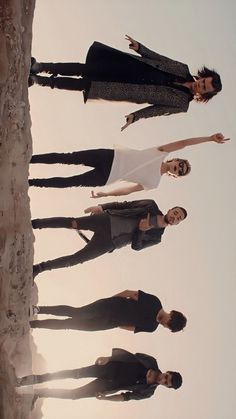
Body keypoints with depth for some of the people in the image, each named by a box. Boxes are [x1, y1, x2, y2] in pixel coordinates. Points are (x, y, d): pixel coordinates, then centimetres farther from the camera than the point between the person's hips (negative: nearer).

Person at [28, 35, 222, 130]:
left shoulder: (181, 104, -6)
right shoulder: (183, 70, 2)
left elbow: (156, 109, -8)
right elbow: (158, 58, 4)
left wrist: (135, 116, -20)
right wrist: (139, 47, -9)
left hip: (128, 86, -3)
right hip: (129, 66, 3)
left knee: (83, 84, -9)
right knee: (84, 69, -8)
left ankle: (37, 79, 8)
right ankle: (38, 66, 7)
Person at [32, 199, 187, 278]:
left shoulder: (156, 237, 7)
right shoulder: (151, 206, 7)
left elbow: (136, 246, 4)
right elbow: (124, 205, 7)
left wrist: (141, 230, -14)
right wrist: (102, 207, -3)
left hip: (108, 243, 0)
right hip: (106, 220, 0)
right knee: (72, 223, -19)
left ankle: (40, 268, 0)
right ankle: (33, 223, -8)